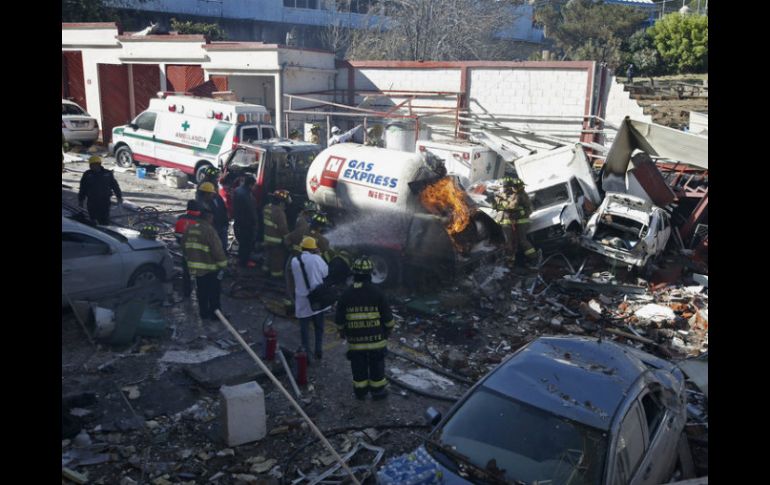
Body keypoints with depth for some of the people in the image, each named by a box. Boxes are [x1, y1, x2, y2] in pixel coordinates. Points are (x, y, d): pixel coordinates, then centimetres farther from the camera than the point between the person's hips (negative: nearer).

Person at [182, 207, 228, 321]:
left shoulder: (190, 228, 3)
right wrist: (223, 264, -11)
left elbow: (185, 247, 14)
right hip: (210, 268, -7)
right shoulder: (209, 230, -20)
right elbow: (217, 250, -21)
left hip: (195, 267, 7)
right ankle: (215, 314, 14)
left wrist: (190, 259, 25)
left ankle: (203, 313, 27)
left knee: (201, 291, 18)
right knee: (214, 292, 7)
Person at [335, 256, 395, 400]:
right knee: (376, 366, 13)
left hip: (355, 340, 2)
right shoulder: (377, 293, -12)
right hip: (376, 339, -2)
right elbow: (388, 317, -7)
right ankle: (377, 390, 23)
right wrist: (389, 329, 12)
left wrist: (342, 332, 19)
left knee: (358, 367, 15)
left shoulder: (346, 295, -6)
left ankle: (360, 391, 26)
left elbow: (339, 319, 1)